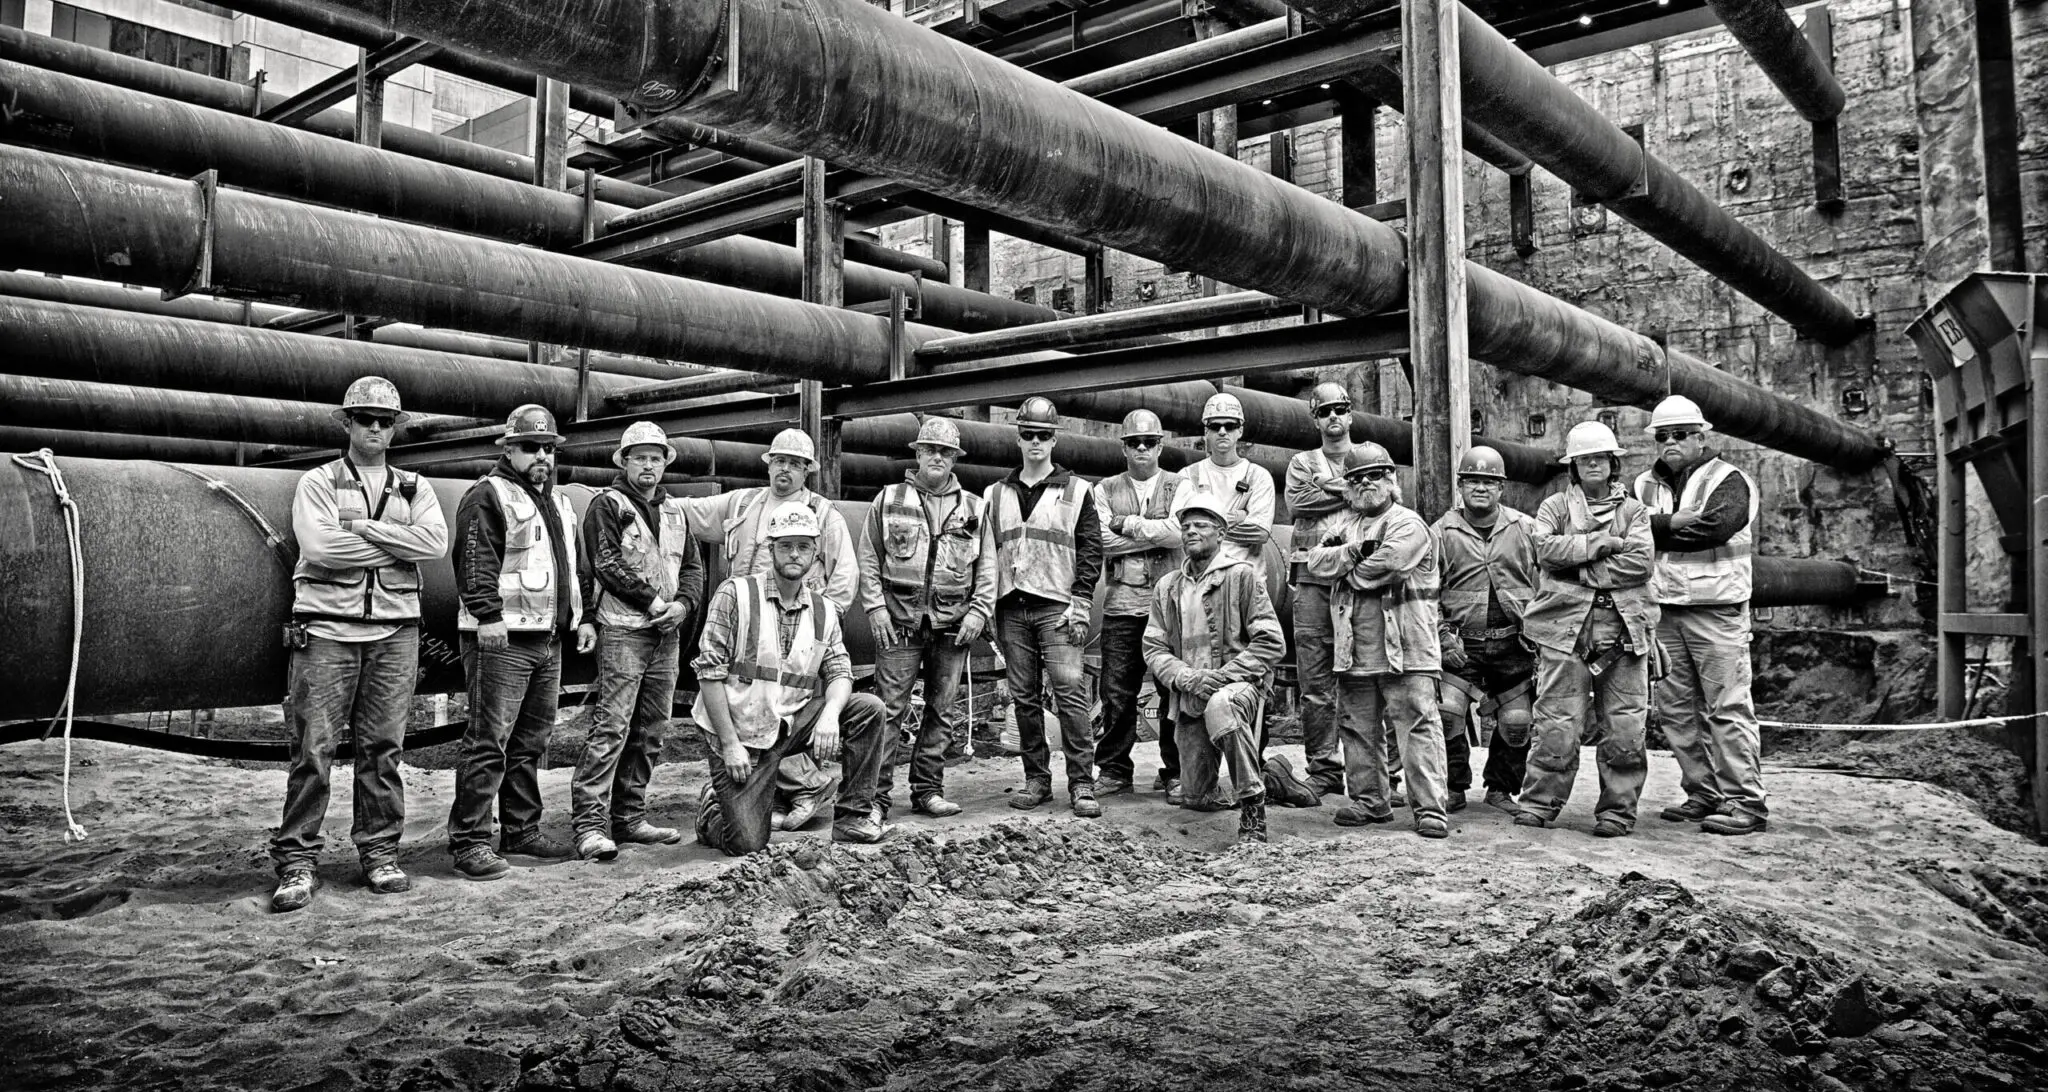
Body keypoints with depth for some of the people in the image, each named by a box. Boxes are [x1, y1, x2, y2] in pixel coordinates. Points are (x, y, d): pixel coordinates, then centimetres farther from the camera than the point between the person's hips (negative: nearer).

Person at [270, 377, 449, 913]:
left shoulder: (414, 488, 14)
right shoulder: (317, 483, 6)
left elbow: (436, 542, -6)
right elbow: (319, 547, -12)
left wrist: (362, 528, -10)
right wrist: (396, 543, -6)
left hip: (395, 631, 2)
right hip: (327, 629, -2)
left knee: (382, 747, 6)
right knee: (312, 748, -3)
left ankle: (380, 853, 15)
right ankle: (297, 860, 4)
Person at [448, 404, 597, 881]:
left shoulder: (559, 503, 22)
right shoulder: (489, 496, -5)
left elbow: (572, 568, 28)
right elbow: (475, 559, -16)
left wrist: (581, 618, 22)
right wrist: (488, 614, -25)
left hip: (549, 641, 8)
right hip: (502, 639, -8)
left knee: (532, 741, 13)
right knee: (488, 742, -7)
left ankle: (521, 831, 23)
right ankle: (469, 841, -2)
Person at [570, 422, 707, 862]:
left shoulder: (674, 512, 21)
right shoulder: (607, 505, 0)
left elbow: (693, 565, 17)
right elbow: (607, 562, -11)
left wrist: (683, 604, -2)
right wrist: (652, 600, -14)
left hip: (667, 633, 7)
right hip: (623, 630, -7)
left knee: (650, 730, 9)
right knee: (611, 726, -12)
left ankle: (629, 817, 17)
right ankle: (590, 823, -12)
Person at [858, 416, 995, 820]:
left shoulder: (973, 508, 12)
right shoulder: (889, 500, 8)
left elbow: (987, 565, 11)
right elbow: (869, 559, 7)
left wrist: (979, 611, 0)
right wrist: (875, 605, -4)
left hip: (953, 626, 2)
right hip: (900, 622, -2)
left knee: (940, 710, 7)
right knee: (890, 709, -6)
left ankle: (928, 790, 16)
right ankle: (876, 794, -1)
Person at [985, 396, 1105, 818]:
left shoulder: (1076, 491, 6)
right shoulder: (996, 494, 15)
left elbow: (1090, 549, 1)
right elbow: (986, 553, 15)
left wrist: (1080, 604, -8)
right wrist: (987, 610, 8)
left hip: (1056, 607, -3)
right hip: (1011, 608, 4)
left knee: (1069, 692, -11)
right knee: (1024, 698, 6)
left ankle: (1082, 784, -7)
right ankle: (1036, 779, 15)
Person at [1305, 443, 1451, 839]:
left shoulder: (1408, 524, -2)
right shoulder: (1346, 524, 20)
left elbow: (1383, 566, -19)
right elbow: (1317, 560, 4)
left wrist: (1347, 571, -2)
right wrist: (1355, 551, -11)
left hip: (1403, 648, -7)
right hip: (1354, 650, 7)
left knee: (1417, 725, -7)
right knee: (1357, 728, 12)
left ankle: (1429, 808, -5)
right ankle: (1368, 800, 23)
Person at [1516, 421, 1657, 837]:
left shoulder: (1634, 511, 15)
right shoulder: (1555, 506, 13)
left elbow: (1640, 561, -2)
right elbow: (1546, 549, -7)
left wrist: (1580, 570, -9)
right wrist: (1603, 543, -8)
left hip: (1624, 627, 2)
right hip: (1566, 626, -1)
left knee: (1625, 725, 0)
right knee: (1557, 723, -4)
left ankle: (1617, 810, 10)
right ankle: (1538, 803, 6)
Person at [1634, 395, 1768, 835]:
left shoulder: (1728, 480, 0)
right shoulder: (1645, 485, 17)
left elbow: (1714, 526, -18)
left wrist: (1654, 527, -9)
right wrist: (1674, 522, -11)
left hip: (1716, 608, -6)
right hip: (1663, 611, 6)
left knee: (1729, 708, -6)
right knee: (1676, 709, 8)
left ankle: (1746, 803, -3)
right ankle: (1703, 794, 18)